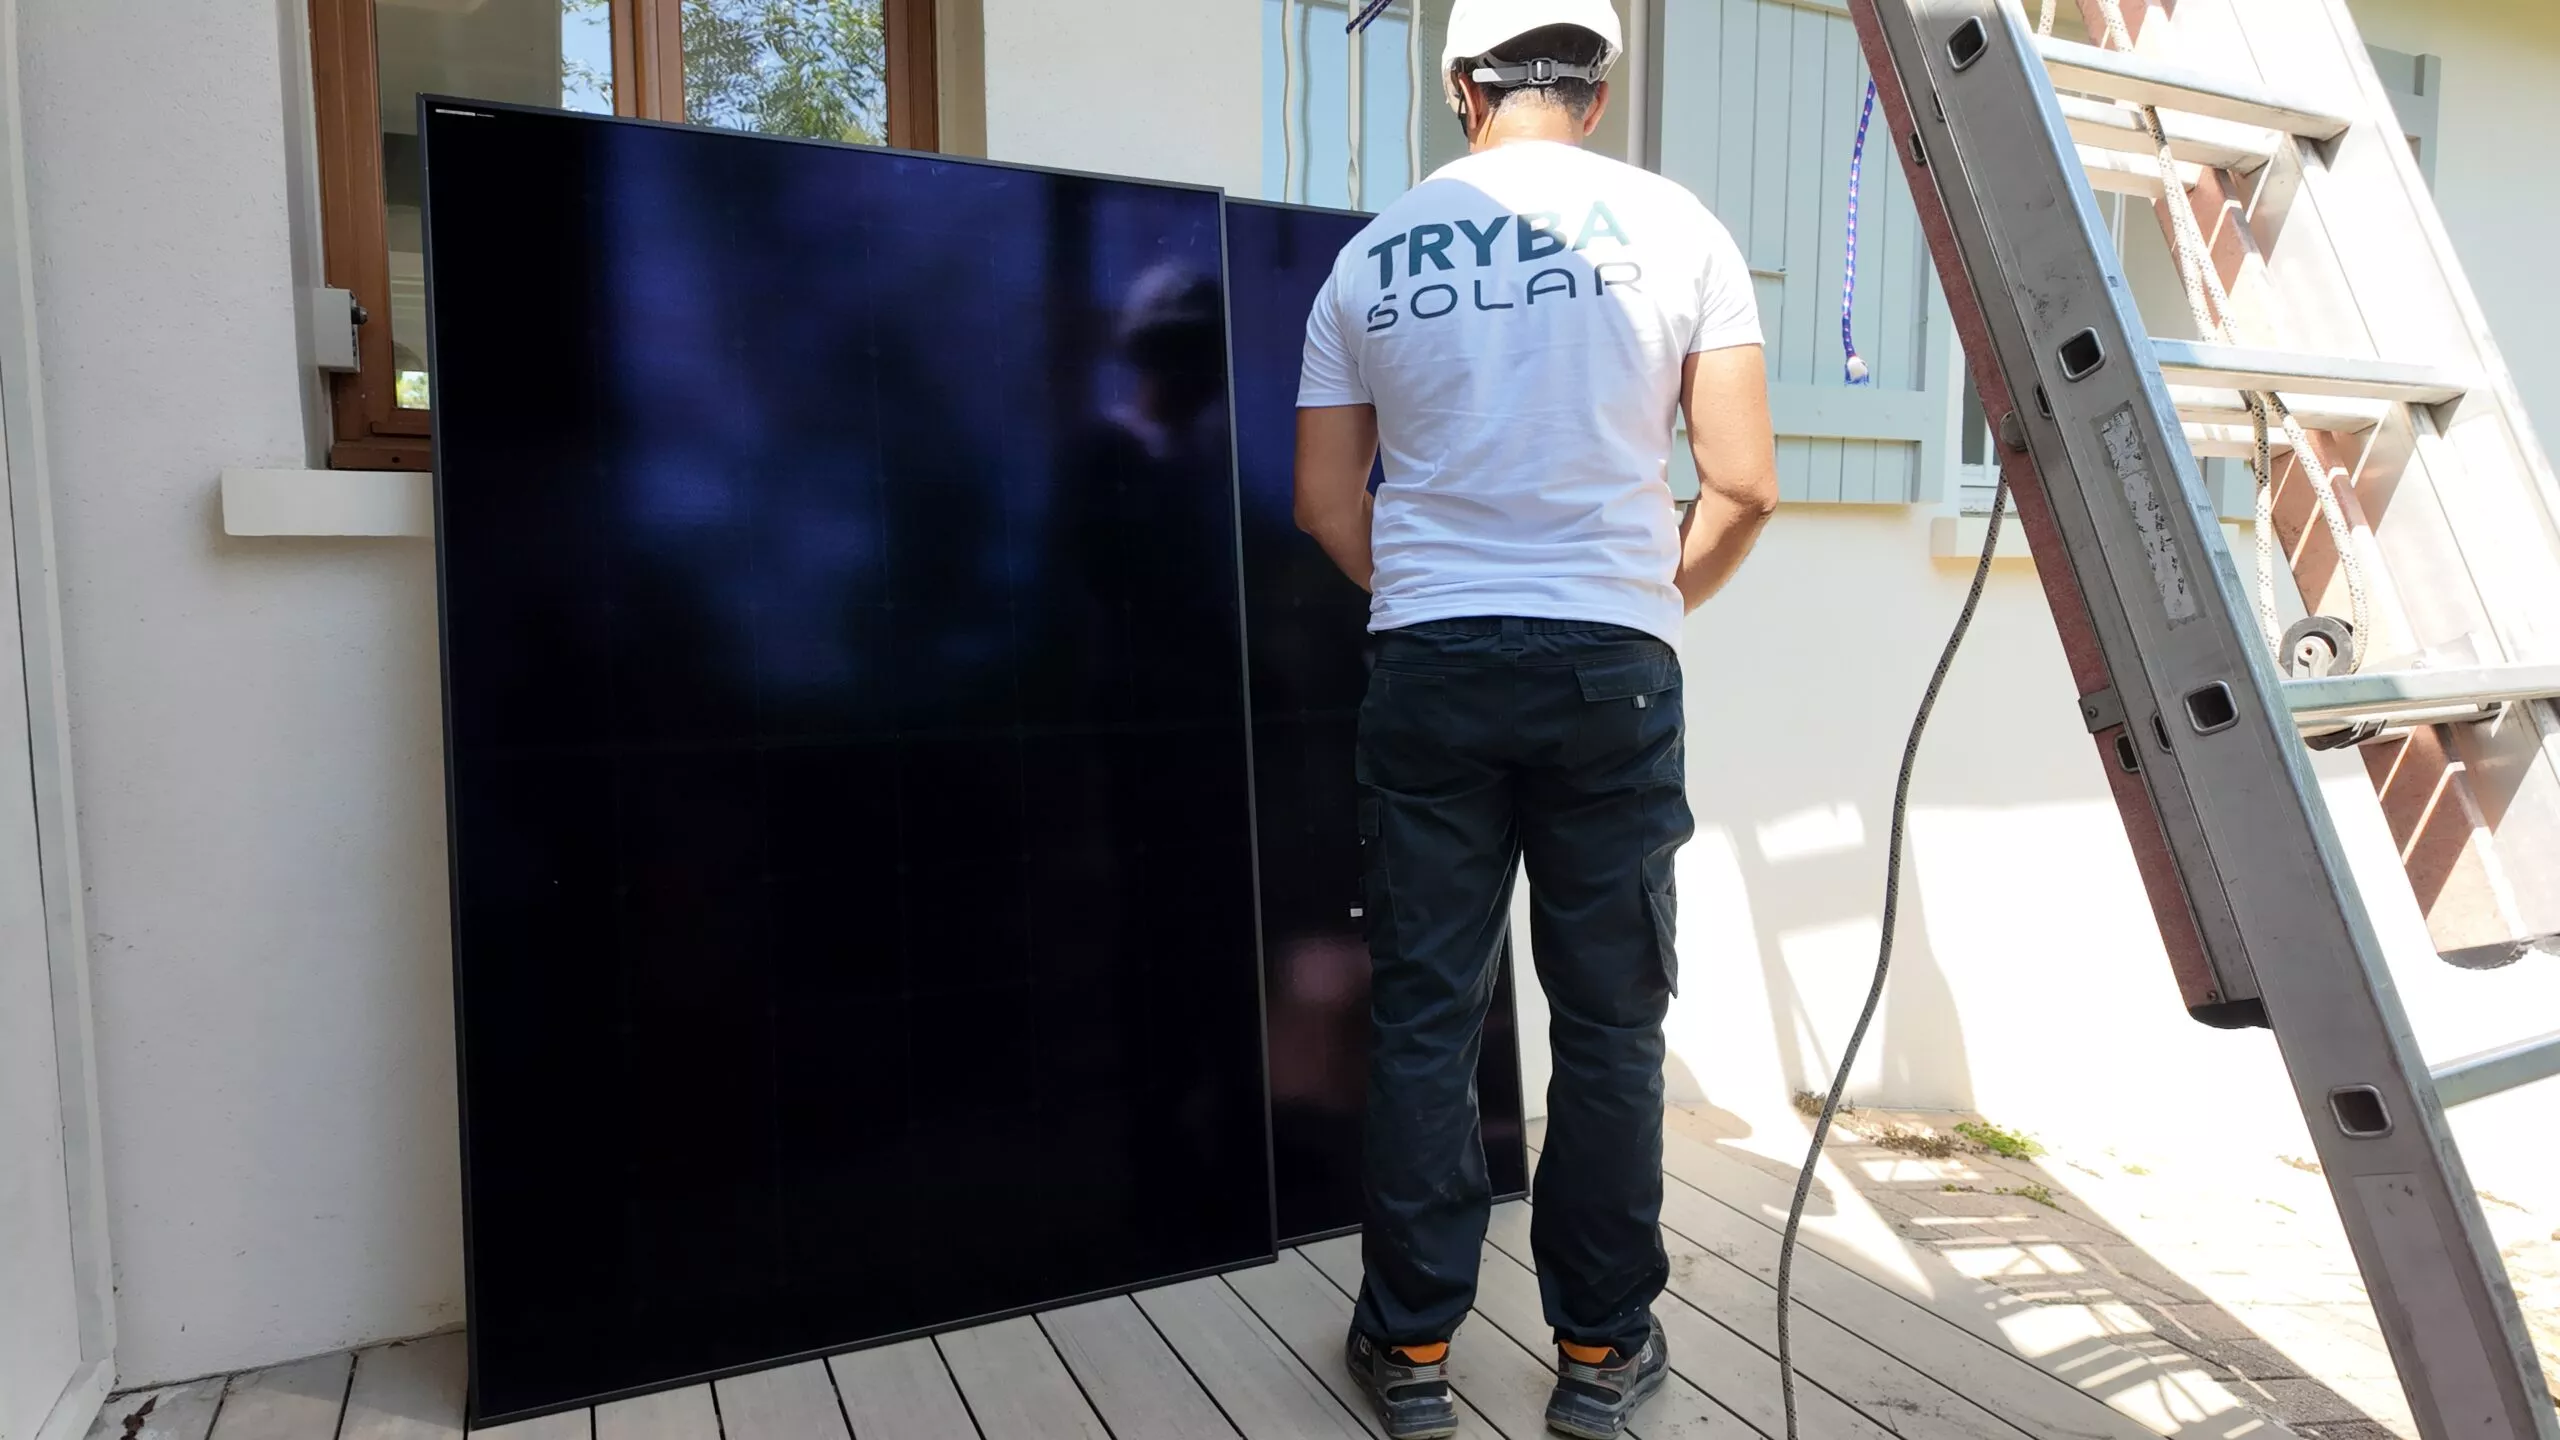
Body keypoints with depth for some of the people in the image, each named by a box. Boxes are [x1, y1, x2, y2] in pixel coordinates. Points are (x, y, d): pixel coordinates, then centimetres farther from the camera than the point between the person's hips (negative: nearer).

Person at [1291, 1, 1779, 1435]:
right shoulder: (1673, 226, 3)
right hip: (1610, 666, -1)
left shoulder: (1374, 254, 8)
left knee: (1425, 1015, 8)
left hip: (1429, 667, 2)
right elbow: (1745, 486, -1)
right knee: (1611, 1021, 9)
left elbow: (1325, 501, 9)